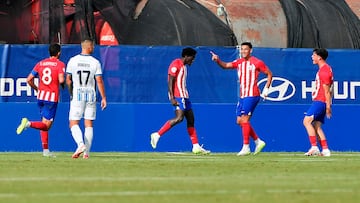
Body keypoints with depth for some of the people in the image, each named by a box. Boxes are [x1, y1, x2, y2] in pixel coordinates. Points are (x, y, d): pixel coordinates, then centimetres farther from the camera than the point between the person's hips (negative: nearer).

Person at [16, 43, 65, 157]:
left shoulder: (40, 63, 11)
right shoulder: (60, 64, -3)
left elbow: (29, 79, 9)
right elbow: (61, 80, -18)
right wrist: (63, 84, 5)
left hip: (40, 96, 6)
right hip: (52, 97, -6)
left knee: (45, 124, 15)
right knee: (46, 125, -5)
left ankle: (45, 150, 13)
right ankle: (29, 124, -32)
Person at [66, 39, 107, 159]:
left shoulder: (73, 61, -1)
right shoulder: (95, 62, -3)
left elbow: (68, 80, 3)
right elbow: (99, 81, -5)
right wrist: (103, 98, 0)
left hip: (77, 95, -1)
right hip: (91, 95, 1)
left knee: (73, 123, 0)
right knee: (89, 124, 6)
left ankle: (81, 144, -25)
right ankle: (86, 152, 2)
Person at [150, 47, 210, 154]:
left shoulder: (184, 66, 21)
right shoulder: (175, 64, -9)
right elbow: (170, 82, -15)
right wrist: (172, 98, -22)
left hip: (184, 96, 10)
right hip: (177, 96, -10)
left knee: (191, 119, 7)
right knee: (179, 118, -23)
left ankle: (196, 147, 8)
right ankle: (157, 135, -19)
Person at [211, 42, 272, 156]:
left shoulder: (257, 63, -4)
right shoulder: (239, 63, 12)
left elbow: (269, 74, 4)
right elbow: (225, 66, 2)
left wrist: (266, 88, -4)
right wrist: (217, 60, -17)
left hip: (252, 95, -7)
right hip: (242, 96, 7)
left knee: (244, 119, -13)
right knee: (240, 121, 6)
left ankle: (246, 147, -11)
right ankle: (258, 142, 18)